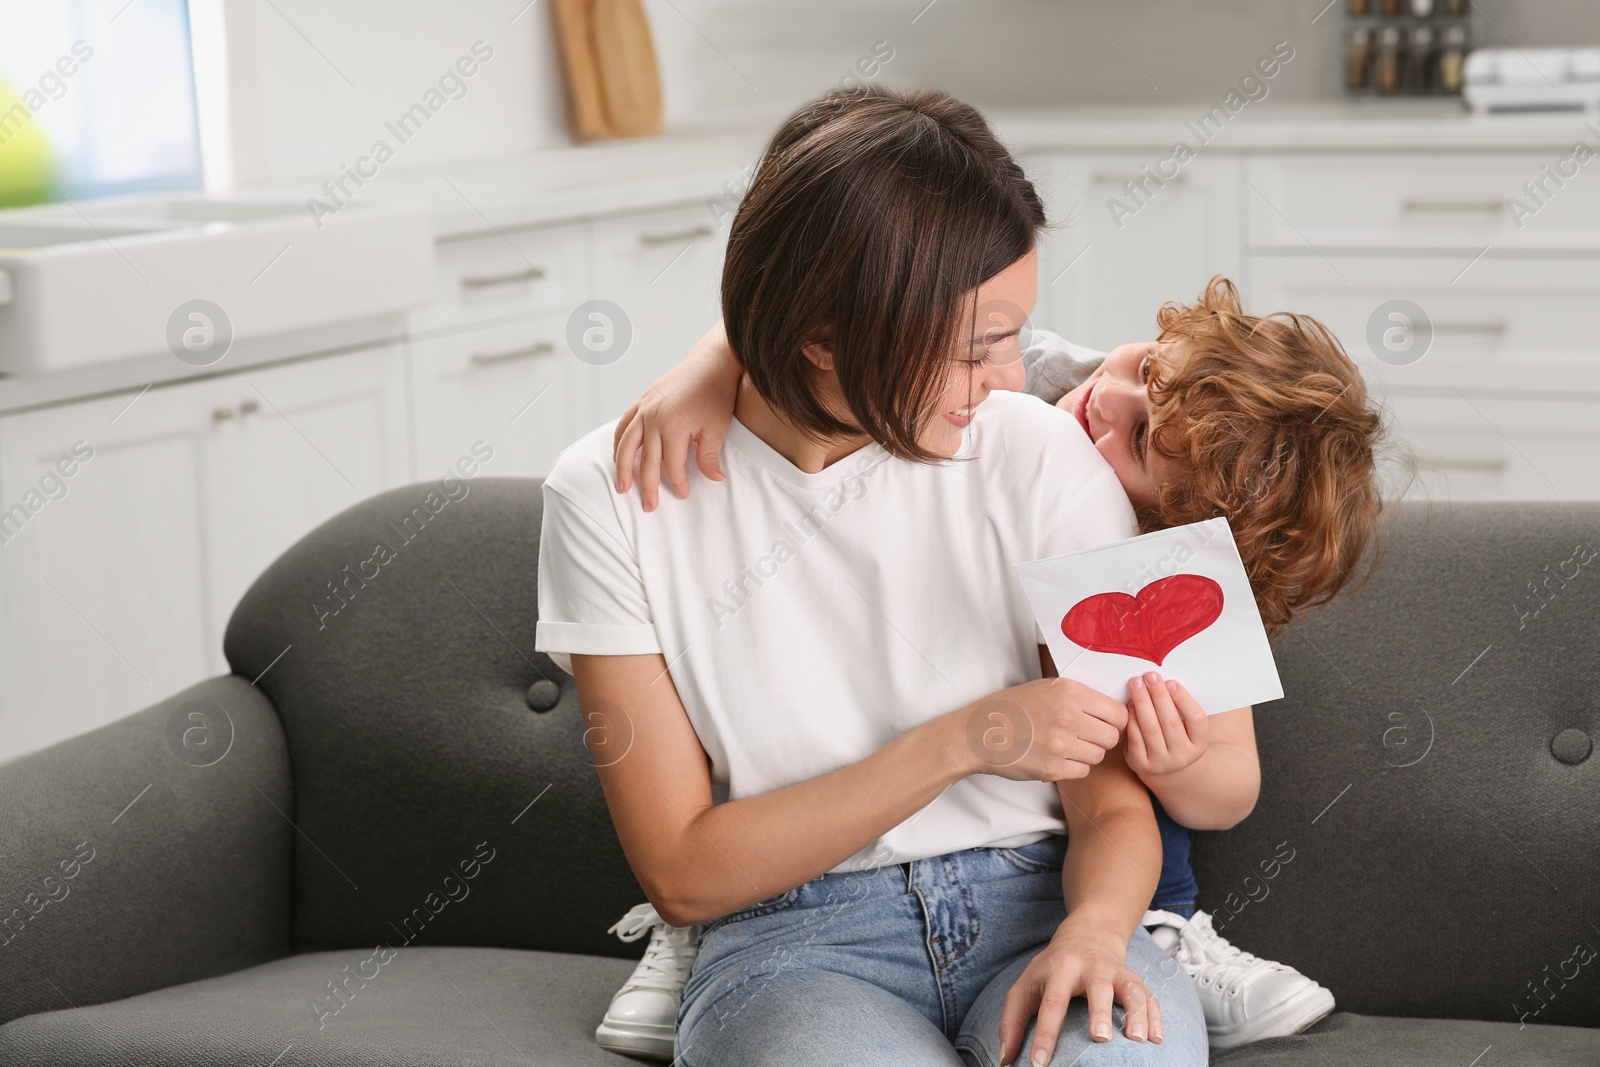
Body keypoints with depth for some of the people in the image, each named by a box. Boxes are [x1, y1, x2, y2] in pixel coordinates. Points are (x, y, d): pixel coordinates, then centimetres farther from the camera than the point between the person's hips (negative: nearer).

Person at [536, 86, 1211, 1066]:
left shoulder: (1042, 456, -3)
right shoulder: (617, 493, -6)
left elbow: (1115, 802, 2)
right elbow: (682, 874, -6)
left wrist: (1094, 929, -22)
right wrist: (960, 743, -14)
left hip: (1035, 904, 2)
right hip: (792, 942, -1)